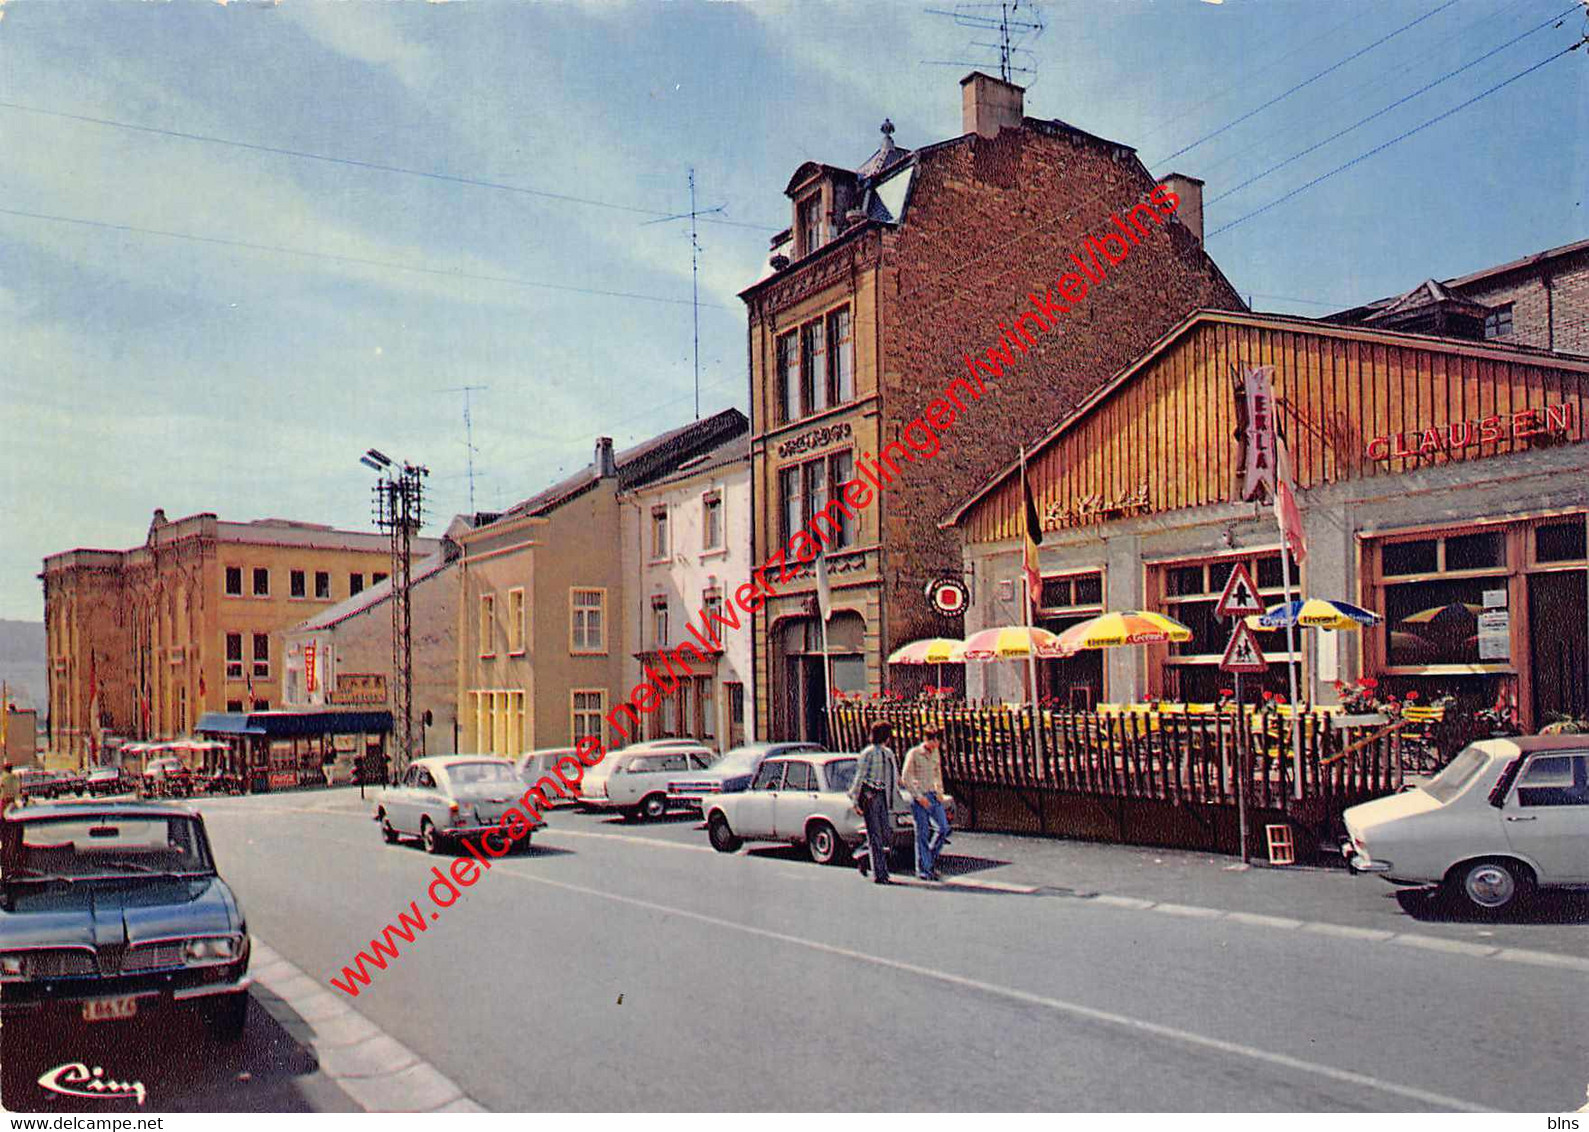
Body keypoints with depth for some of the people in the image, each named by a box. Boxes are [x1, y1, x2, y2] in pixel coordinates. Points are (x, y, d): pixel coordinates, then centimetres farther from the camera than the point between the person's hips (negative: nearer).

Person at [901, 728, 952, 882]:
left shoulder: (936, 753, 10)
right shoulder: (913, 754, -10)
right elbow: (905, 778, -10)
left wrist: (940, 791, 9)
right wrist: (919, 796, -14)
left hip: (933, 795, 6)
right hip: (919, 796, -6)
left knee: (943, 828, -1)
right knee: (922, 833, -3)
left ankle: (931, 859, 17)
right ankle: (923, 869, 5)